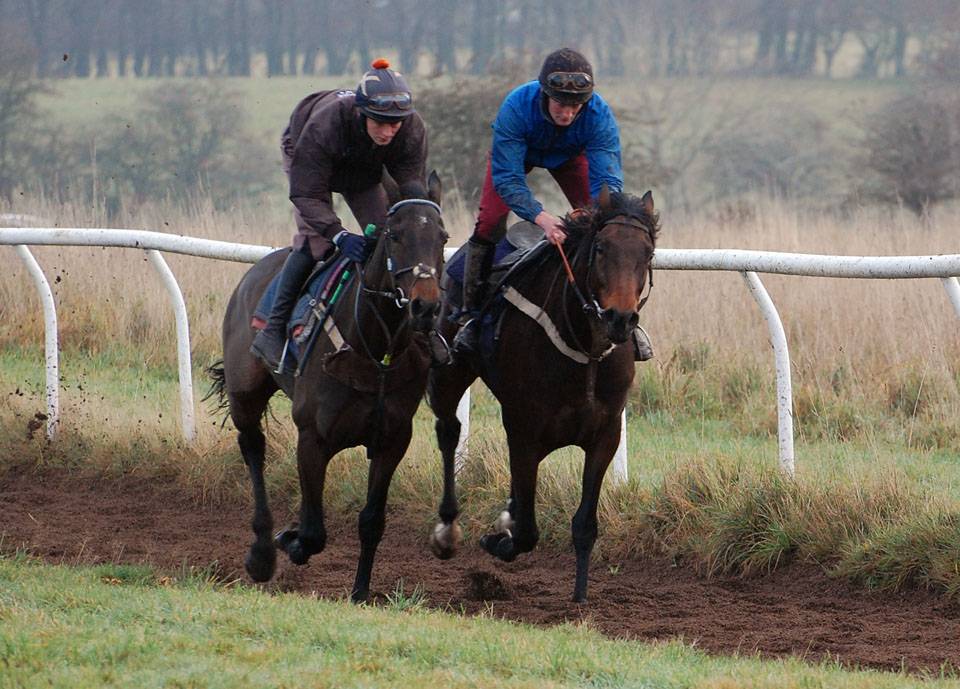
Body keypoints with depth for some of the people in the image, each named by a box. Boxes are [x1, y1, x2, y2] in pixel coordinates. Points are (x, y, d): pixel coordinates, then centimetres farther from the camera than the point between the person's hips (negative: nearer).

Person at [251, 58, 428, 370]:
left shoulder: (413, 130, -33)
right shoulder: (324, 125, -44)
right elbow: (307, 194, -40)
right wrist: (339, 235, -54)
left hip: (365, 174, 4)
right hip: (305, 161, -4)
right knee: (315, 237, -24)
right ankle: (273, 330, -19)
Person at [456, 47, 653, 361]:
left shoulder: (599, 115, -38)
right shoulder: (516, 108, -42)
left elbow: (607, 180, -37)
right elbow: (506, 178, -41)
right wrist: (543, 219, -57)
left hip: (570, 155, 1)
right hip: (519, 152, -1)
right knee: (489, 224, -19)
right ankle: (471, 315, -7)